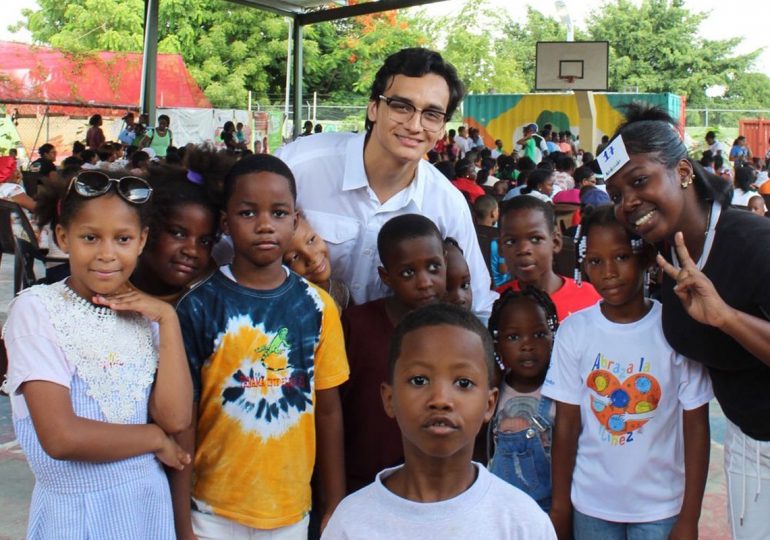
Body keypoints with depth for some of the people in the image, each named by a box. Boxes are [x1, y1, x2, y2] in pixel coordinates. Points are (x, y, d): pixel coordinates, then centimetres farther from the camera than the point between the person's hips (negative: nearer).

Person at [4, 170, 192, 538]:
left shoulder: (143, 313, 3)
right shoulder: (36, 309, -12)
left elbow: (175, 418, -9)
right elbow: (61, 437, -20)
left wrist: (167, 319, -10)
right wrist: (156, 439, -8)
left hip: (150, 501, 5)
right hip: (75, 510, -4)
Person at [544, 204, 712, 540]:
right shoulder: (574, 331, -6)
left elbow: (696, 427, -7)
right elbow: (566, 426, -3)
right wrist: (559, 507, -1)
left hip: (661, 508, -1)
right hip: (590, 506, 1)